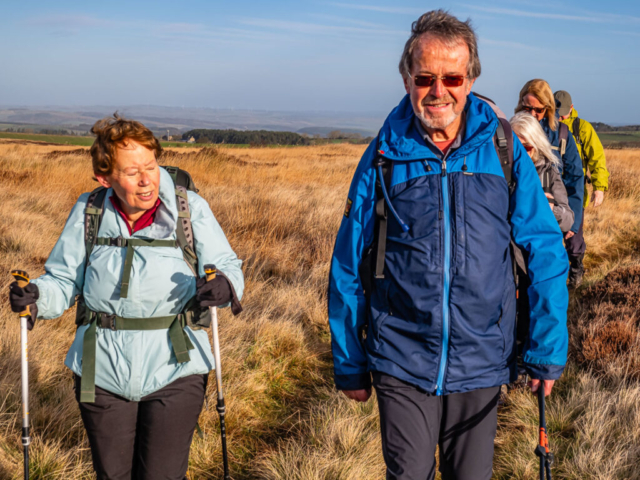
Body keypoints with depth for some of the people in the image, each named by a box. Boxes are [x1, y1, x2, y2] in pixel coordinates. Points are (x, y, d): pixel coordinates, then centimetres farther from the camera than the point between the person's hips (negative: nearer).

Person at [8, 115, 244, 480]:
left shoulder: (190, 208, -7)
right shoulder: (88, 212, -1)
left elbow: (228, 267, -4)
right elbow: (63, 281, 5)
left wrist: (224, 286, -27)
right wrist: (36, 295, -16)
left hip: (173, 372, -2)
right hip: (102, 373, 3)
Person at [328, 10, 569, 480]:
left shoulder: (504, 153, -3)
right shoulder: (384, 158, -3)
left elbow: (547, 255, 1)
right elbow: (348, 270, 2)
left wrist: (548, 351, -2)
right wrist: (349, 364, 5)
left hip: (481, 365, 1)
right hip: (402, 365, -1)